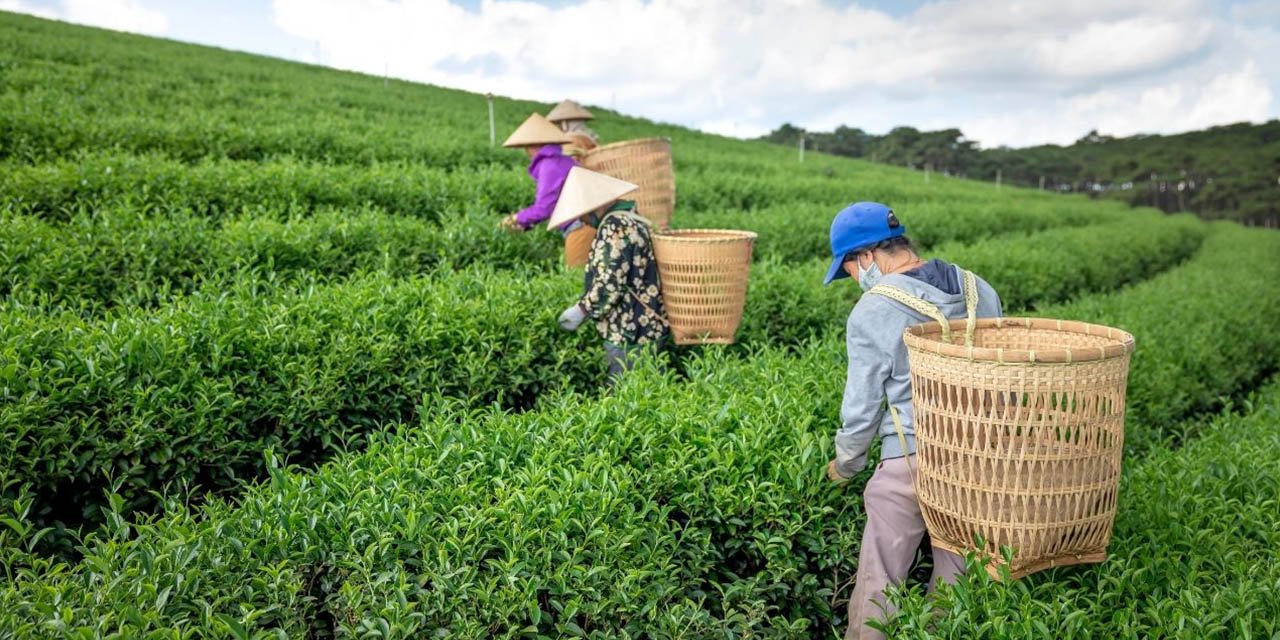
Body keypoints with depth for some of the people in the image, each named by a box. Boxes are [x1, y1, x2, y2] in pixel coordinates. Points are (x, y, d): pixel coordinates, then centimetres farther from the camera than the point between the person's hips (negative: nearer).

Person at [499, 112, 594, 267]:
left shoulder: (549, 165, -11)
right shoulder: (563, 161, 16)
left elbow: (543, 208, -13)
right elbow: (550, 205, 16)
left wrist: (517, 218, 3)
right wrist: (524, 223, 12)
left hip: (581, 228, -9)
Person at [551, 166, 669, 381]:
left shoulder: (614, 227, -17)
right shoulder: (633, 220, 14)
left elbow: (610, 284, -24)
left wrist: (582, 309, -11)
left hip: (630, 336, -10)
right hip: (647, 328, 10)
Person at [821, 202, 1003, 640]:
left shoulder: (872, 312, -13)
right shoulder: (980, 290, 4)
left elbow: (861, 407, -7)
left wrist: (844, 465, 10)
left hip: (910, 460, -6)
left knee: (879, 582, 7)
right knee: (956, 578, 18)